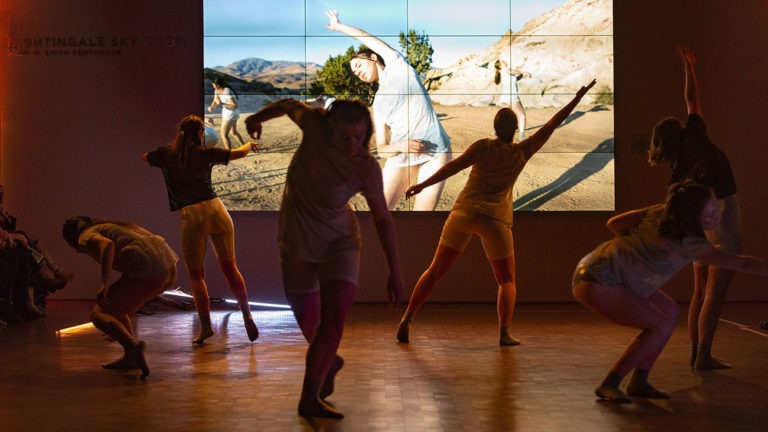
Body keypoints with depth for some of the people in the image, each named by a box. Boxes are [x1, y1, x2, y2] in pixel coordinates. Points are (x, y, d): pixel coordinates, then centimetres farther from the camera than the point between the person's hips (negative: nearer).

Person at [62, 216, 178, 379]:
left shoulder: (87, 235, 11)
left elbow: (107, 244, -16)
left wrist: (104, 282, -25)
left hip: (146, 271, -8)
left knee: (98, 314, 2)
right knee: (115, 305, 28)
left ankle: (132, 345, -26)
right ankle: (131, 356, 18)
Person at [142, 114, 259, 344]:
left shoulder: (166, 154, 12)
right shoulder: (205, 153, 10)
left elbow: (144, 157, 33)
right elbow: (239, 153, 16)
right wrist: (249, 145, 38)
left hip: (191, 216, -1)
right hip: (215, 209, 1)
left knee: (196, 274, 10)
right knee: (229, 267, 10)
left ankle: (206, 325, 6)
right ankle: (247, 315, 4)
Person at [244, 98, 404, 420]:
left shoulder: (367, 168, -20)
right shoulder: (316, 124, -19)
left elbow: (382, 218, -11)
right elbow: (289, 104, 3)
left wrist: (395, 271, -10)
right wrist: (258, 117, 22)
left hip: (340, 239, -1)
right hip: (297, 239, 2)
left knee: (335, 315, -17)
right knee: (308, 321, 8)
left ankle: (310, 397, -8)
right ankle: (330, 363, 40)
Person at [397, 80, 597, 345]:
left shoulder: (484, 147, -1)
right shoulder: (522, 152, 2)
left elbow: (455, 166, -10)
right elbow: (551, 125, 7)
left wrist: (423, 185, -7)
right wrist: (578, 97, 13)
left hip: (464, 212, 1)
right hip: (496, 220, 0)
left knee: (436, 271, 8)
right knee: (507, 280, 13)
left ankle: (407, 319, 3)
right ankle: (505, 332, -4)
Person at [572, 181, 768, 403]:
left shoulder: (662, 211, 0)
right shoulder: (688, 243, -22)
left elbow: (614, 223, 5)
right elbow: (742, 263, -28)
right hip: (595, 283, -9)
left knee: (670, 311, 9)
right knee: (661, 326, -13)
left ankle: (639, 382, 12)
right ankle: (609, 385, -4)